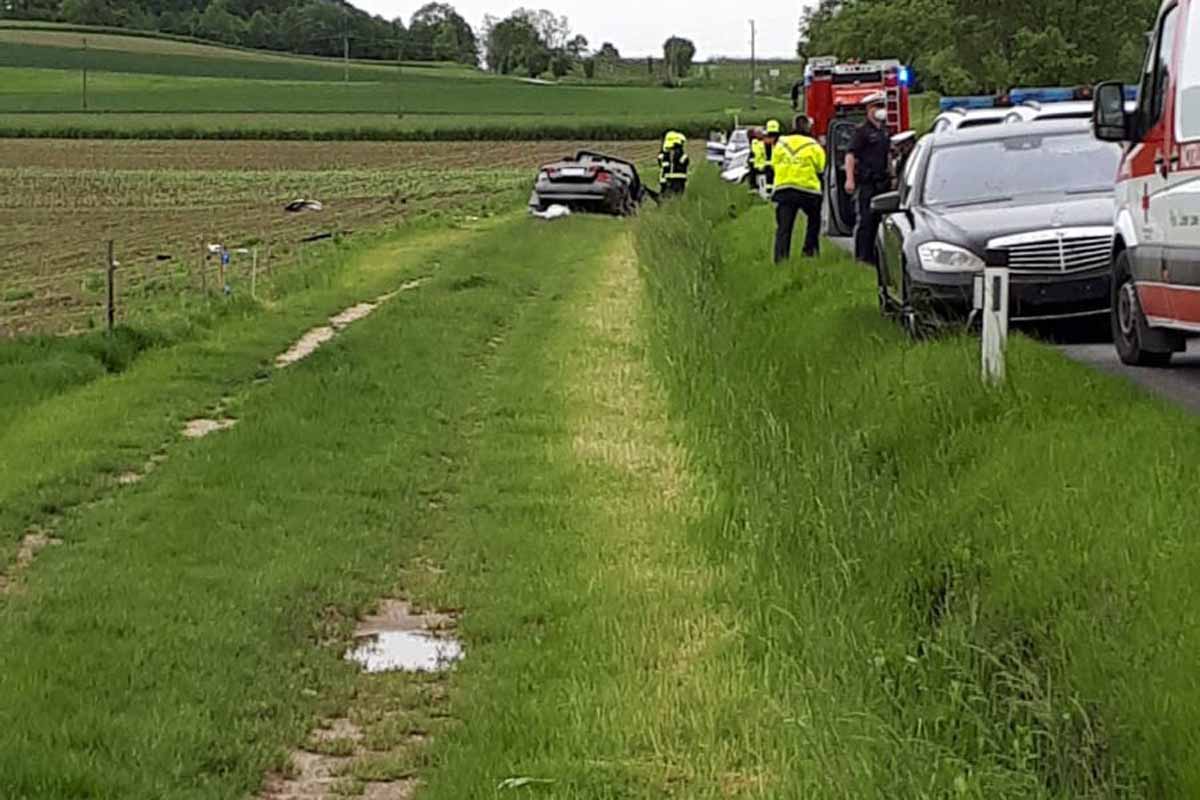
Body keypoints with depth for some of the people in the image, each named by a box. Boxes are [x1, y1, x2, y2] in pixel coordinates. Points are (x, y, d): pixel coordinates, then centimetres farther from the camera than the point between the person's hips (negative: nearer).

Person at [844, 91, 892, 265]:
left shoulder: (884, 131, 16)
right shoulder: (862, 131, -8)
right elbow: (850, 155, -13)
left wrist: (891, 176, 22)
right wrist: (849, 179, -22)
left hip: (882, 183, 8)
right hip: (866, 183, -8)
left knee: (878, 219, 9)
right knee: (865, 220, -8)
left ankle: (873, 254, 16)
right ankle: (862, 256, -7)